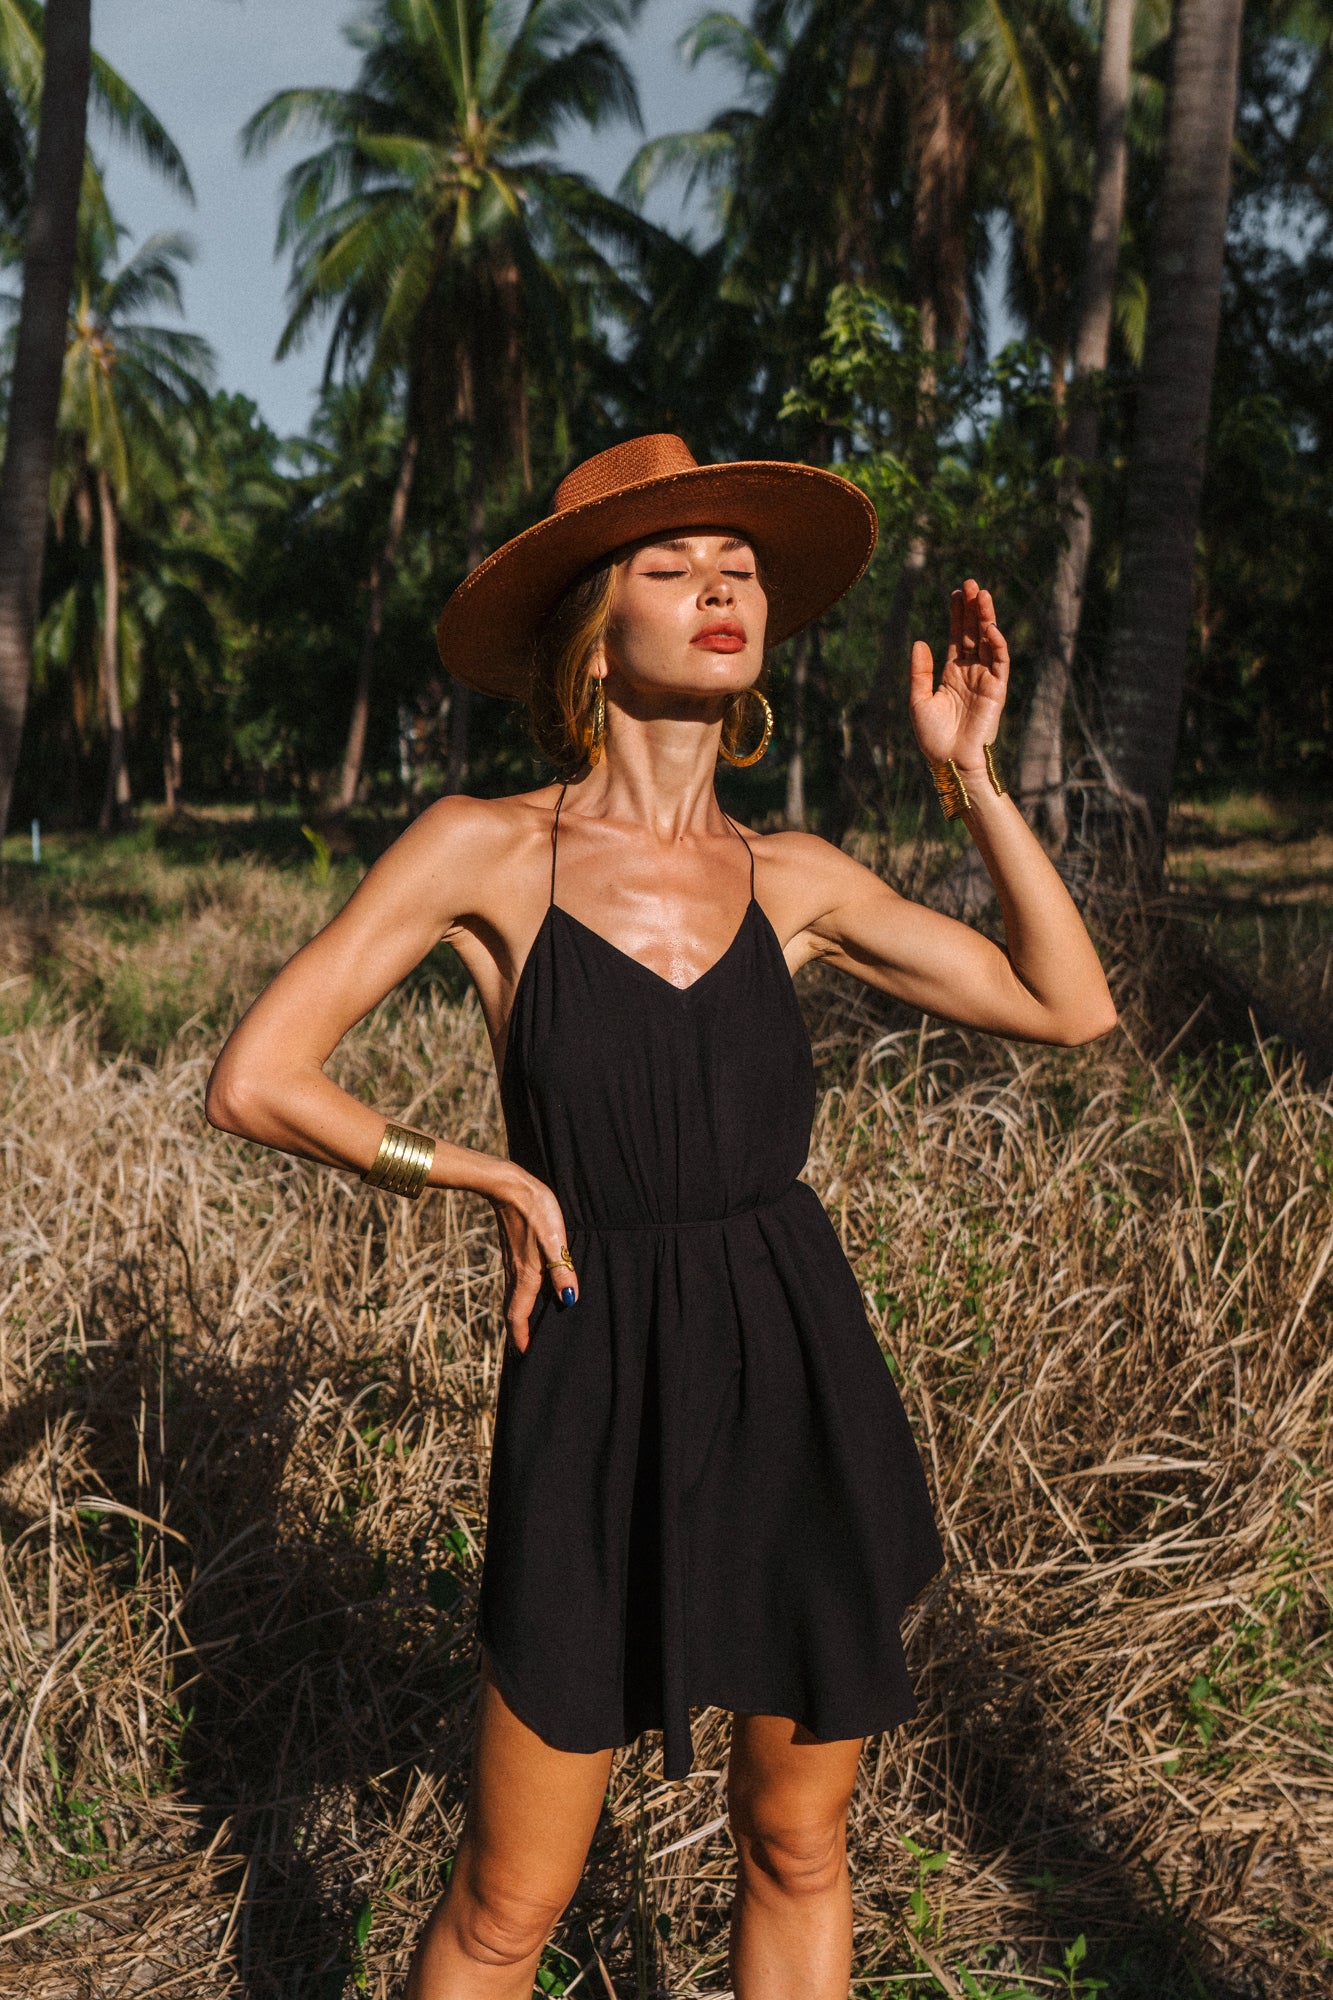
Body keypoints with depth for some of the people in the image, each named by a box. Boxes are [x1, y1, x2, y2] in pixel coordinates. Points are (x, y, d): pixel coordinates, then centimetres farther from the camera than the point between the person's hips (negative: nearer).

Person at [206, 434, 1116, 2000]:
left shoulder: (792, 879, 4)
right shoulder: (482, 850, -6)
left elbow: (1070, 1006, 5)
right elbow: (254, 1081, -6)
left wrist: (967, 770, 1)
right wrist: (500, 1182, -3)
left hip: (811, 1388, 4)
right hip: (601, 1409, -3)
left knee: (796, 1848, 19)